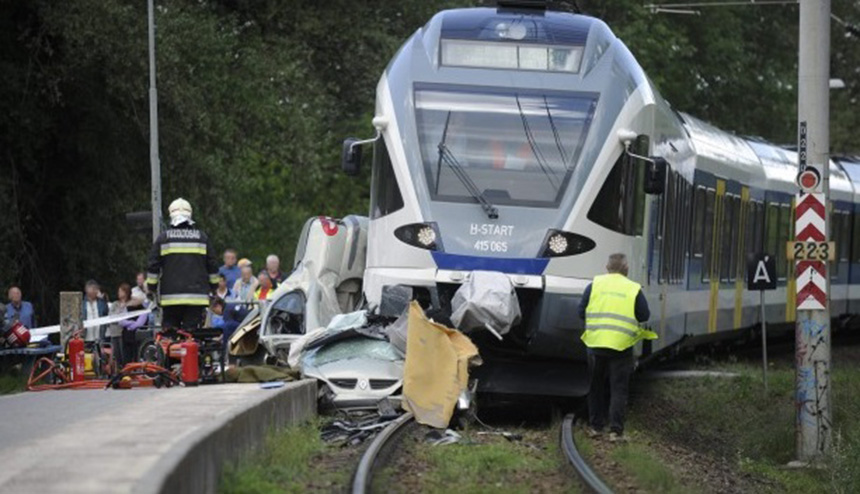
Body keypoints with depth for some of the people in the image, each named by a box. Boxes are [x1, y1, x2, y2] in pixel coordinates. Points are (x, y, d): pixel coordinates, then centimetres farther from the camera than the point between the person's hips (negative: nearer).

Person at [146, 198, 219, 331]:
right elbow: (212, 266, 11)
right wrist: (213, 286, 23)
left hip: (171, 297, -1)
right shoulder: (201, 237, 7)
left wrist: (151, 287, 13)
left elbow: (153, 266, 3)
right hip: (196, 297, 1)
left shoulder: (163, 237, 3)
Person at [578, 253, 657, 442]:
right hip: (622, 345, -2)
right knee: (619, 389, 3)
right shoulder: (634, 289, -1)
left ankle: (595, 426, 20)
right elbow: (644, 316, 3)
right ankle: (616, 430, -2)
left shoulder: (595, 285, 2)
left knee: (596, 386, 15)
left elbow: (581, 312, 2)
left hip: (596, 343, 2)